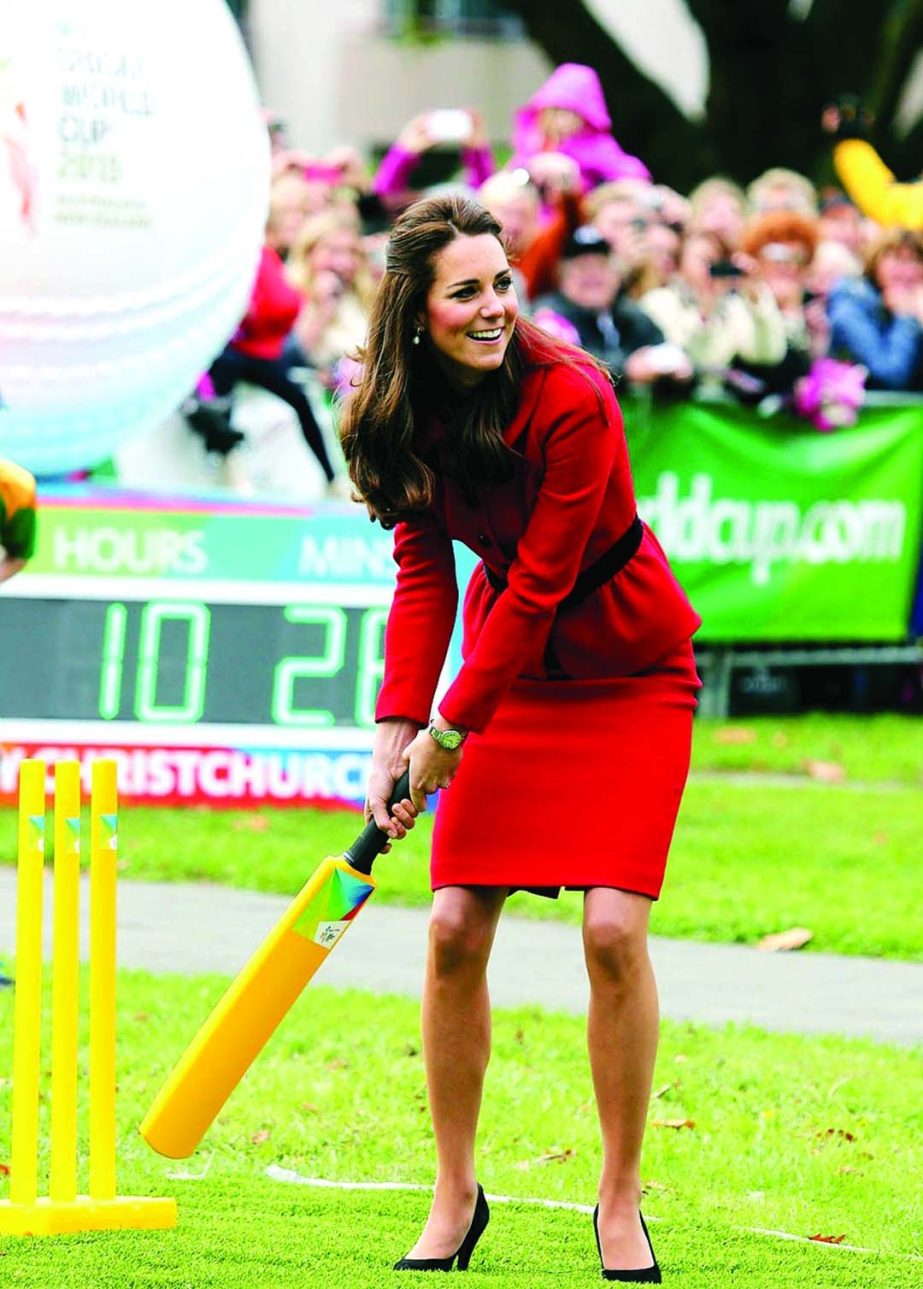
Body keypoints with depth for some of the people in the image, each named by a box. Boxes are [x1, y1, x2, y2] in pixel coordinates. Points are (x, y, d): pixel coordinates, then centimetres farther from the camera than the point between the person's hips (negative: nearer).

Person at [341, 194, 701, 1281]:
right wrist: (395, 731, -17)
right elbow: (423, 576, -6)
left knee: (612, 927, -15)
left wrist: (449, 732, -22)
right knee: (455, 927, -4)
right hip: (511, 664, 5)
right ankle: (455, 1199, 9)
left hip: (627, 671, -5)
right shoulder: (407, 412, -8)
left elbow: (539, 584, -23)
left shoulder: (570, 399, -26)